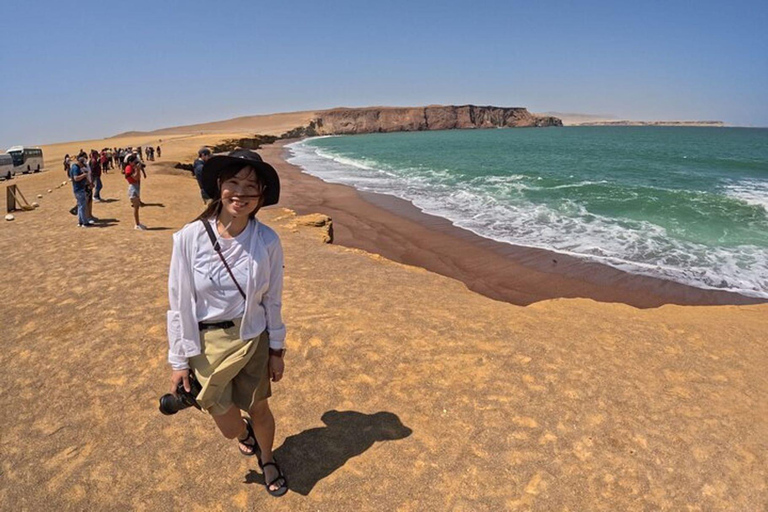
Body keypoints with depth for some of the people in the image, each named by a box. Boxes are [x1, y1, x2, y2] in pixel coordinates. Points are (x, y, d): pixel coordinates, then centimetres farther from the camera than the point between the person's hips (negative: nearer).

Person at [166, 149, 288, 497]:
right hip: (207, 344, 0)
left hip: (254, 340, 1)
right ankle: (245, 433, 52)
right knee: (227, 424, 12)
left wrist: (276, 350, 3)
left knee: (259, 408, 17)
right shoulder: (190, 238, -17)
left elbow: (272, 300, -2)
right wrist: (179, 361, -4)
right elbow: (179, 303, -9)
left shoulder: (268, 241, -13)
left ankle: (267, 461, 49)